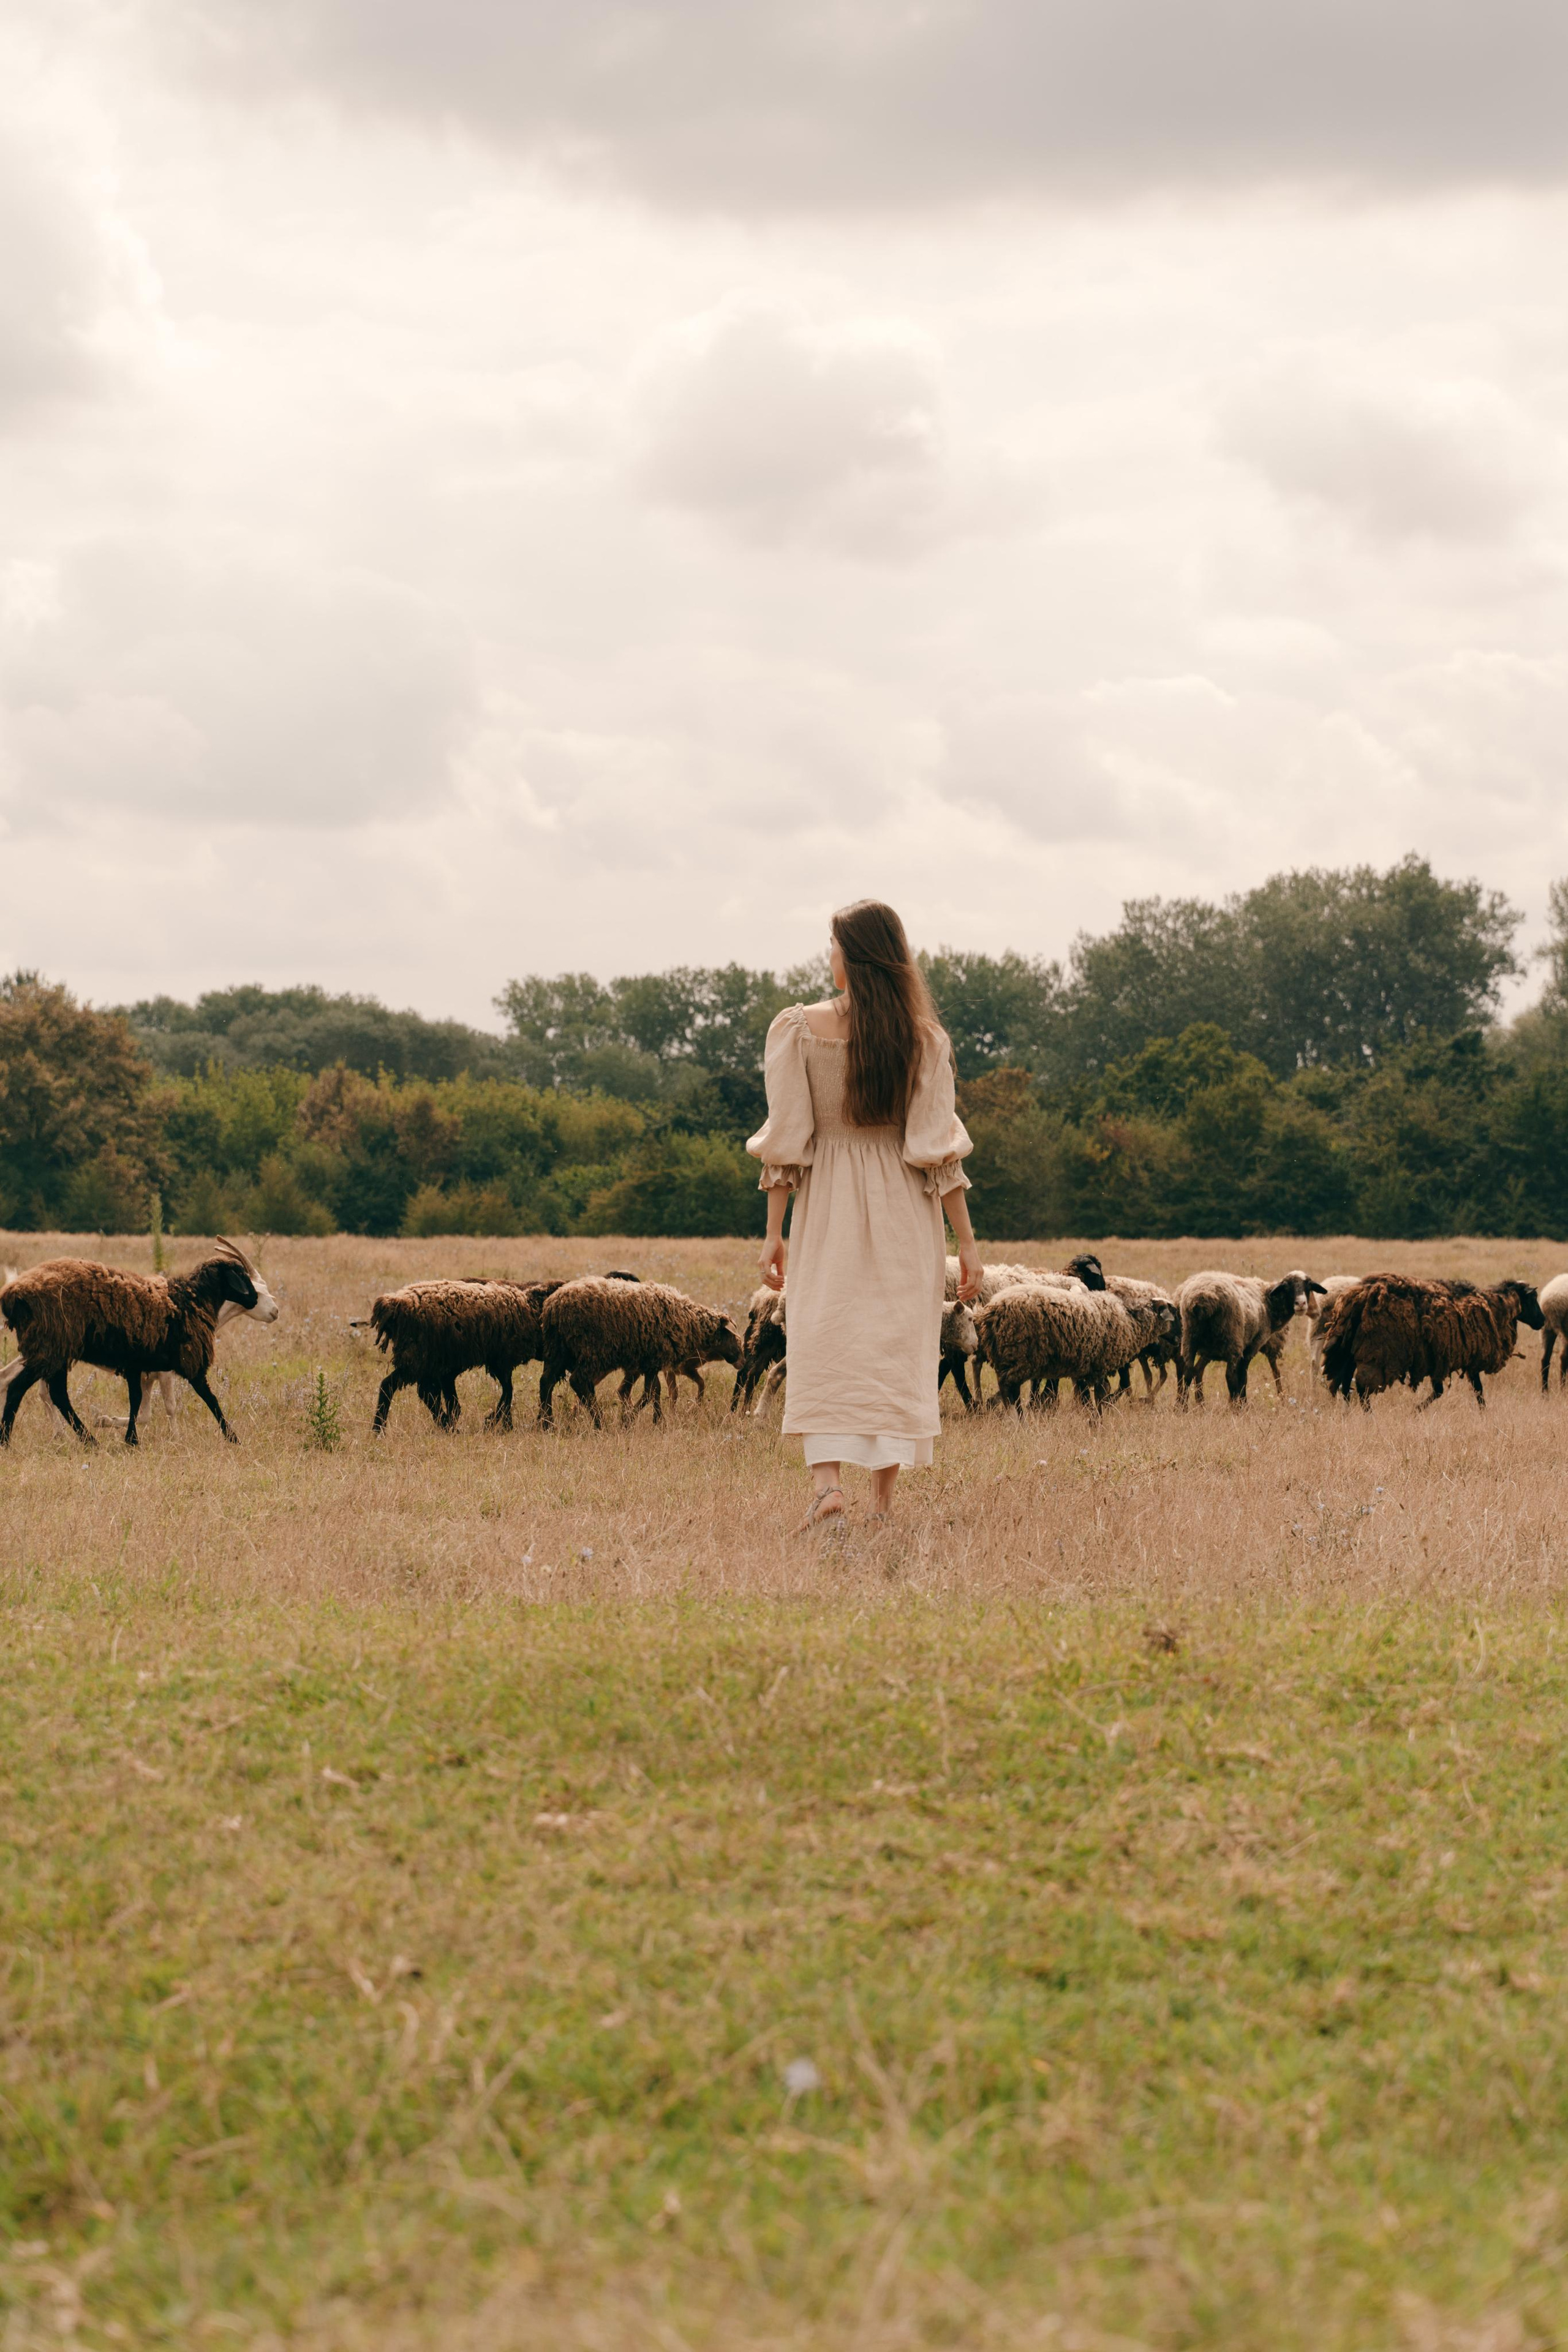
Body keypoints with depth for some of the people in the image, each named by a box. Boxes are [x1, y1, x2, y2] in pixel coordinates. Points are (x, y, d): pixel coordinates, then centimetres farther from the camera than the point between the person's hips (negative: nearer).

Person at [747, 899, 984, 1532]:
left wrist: (773, 1232, 0)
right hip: (904, 1211, 1)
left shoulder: (800, 1029, -5)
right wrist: (966, 1241, 0)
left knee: (822, 1344, 3)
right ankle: (883, 1501, 8)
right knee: (897, 1347, 8)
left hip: (827, 1205, -1)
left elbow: (786, 1141, -6)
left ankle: (826, 1481, -17)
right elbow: (939, 1147, -5)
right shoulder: (923, 1037, -3)